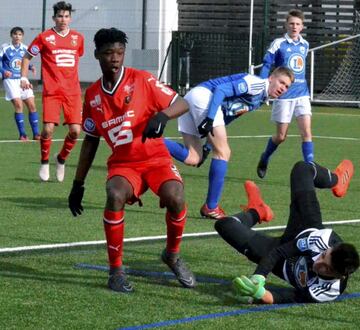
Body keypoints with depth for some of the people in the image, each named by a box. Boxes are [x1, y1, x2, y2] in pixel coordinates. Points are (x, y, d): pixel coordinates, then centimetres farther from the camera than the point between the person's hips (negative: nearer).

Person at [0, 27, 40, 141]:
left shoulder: (25, 49, 8)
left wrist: (31, 67, 0)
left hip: (23, 79, 4)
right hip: (10, 79, -4)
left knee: (31, 105, -1)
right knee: (18, 105, -15)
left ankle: (36, 133, 8)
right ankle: (22, 134, -7)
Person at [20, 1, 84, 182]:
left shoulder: (78, 38, 9)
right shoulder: (44, 37, 0)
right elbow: (27, 56, 9)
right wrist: (23, 77, -3)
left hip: (73, 91, 3)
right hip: (51, 91, -3)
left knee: (75, 130, -6)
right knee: (48, 128, -14)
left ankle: (61, 159, 21)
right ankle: (44, 162, 11)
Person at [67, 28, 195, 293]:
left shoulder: (141, 80, -5)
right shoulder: (92, 95, 7)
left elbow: (182, 104, -6)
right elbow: (90, 142, 16)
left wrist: (162, 115, -29)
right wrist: (78, 184, 17)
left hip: (156, 158, -2)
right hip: (122, 163, 2)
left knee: (175, 197, -29)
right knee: (115, 196, -32)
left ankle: (173, 255, 2)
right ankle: (116, 270, -16)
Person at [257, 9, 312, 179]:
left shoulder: (304, 45, 8)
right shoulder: (278, 44, -7)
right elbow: (266, 65, -5)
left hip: (302, 94, 4)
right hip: (283, 95, -3)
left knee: (306, 132, -11)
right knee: (281, 136, 6)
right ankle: (264, 160, 35)